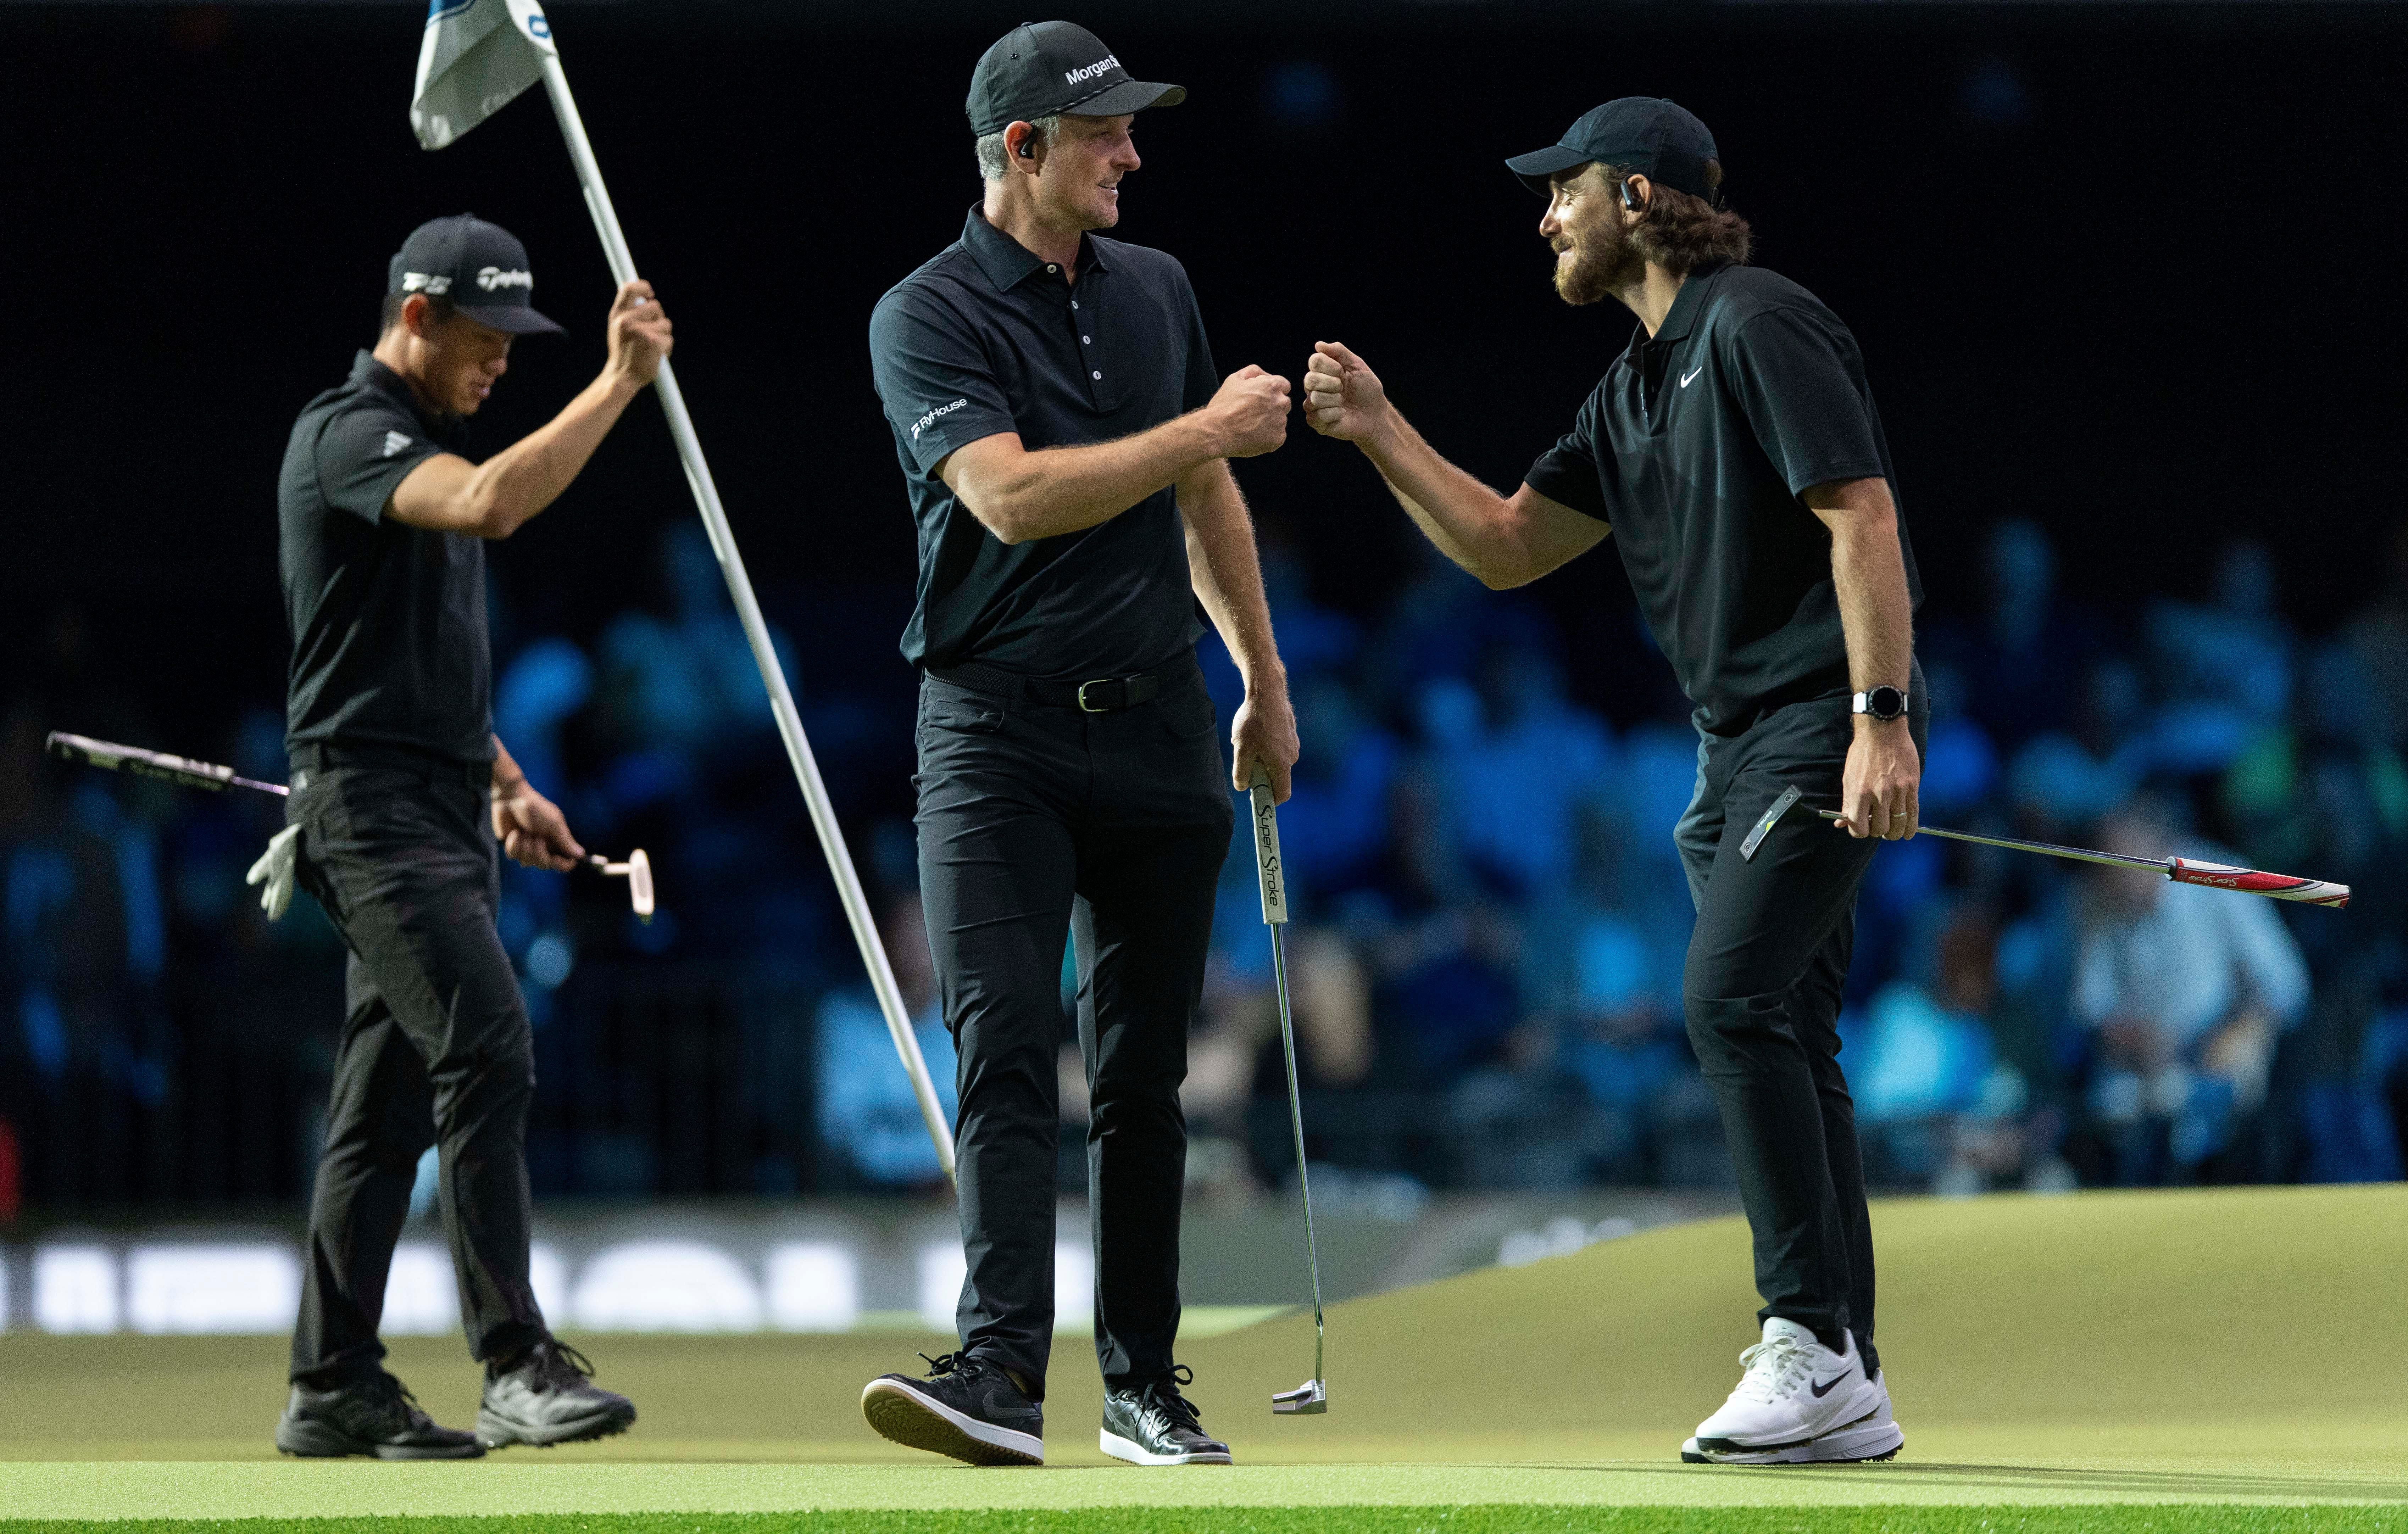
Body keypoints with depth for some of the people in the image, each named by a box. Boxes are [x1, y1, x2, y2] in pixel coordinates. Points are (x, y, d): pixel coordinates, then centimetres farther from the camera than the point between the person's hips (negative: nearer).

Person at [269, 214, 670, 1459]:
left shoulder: (420, 443, 21)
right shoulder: (347, 433, -10)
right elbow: (491, 503, -30)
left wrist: (504, 782, 20)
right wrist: (619, 383, -26)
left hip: (445, 813, 10)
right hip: (370, 805, -10)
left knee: (388, 1100, 9)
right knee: (486, 1045, -21)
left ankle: (333, 1391, 13)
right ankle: (517, 1368, -27)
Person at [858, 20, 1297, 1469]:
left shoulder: (1157, 289, 11)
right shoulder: (929, 318, -8)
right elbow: (1013, 495, -23)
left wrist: (1265, 681, 25)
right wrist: (1208, 429, -19)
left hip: (1158, 726, 5)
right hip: (999, 733, -5)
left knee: (1143, 1074, 7)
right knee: (1006, 1043, -16)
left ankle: (1145, 1387, 14)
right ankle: (1002, 1374, -24)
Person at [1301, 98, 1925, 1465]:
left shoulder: (1760, 327, -11)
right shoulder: (1636, 386, 18)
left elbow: (1862, 516, -18)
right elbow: (1508, 547, 20)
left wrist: (1880, 718, -26)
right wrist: (1379, 433, 10)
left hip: (1830, 721, -10)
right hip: (1738, 740, 10)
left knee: (1734, 999, -20)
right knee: (1781, 1039, 7)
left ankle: (1812, 1341, -21)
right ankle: (1848, 1393, 9)